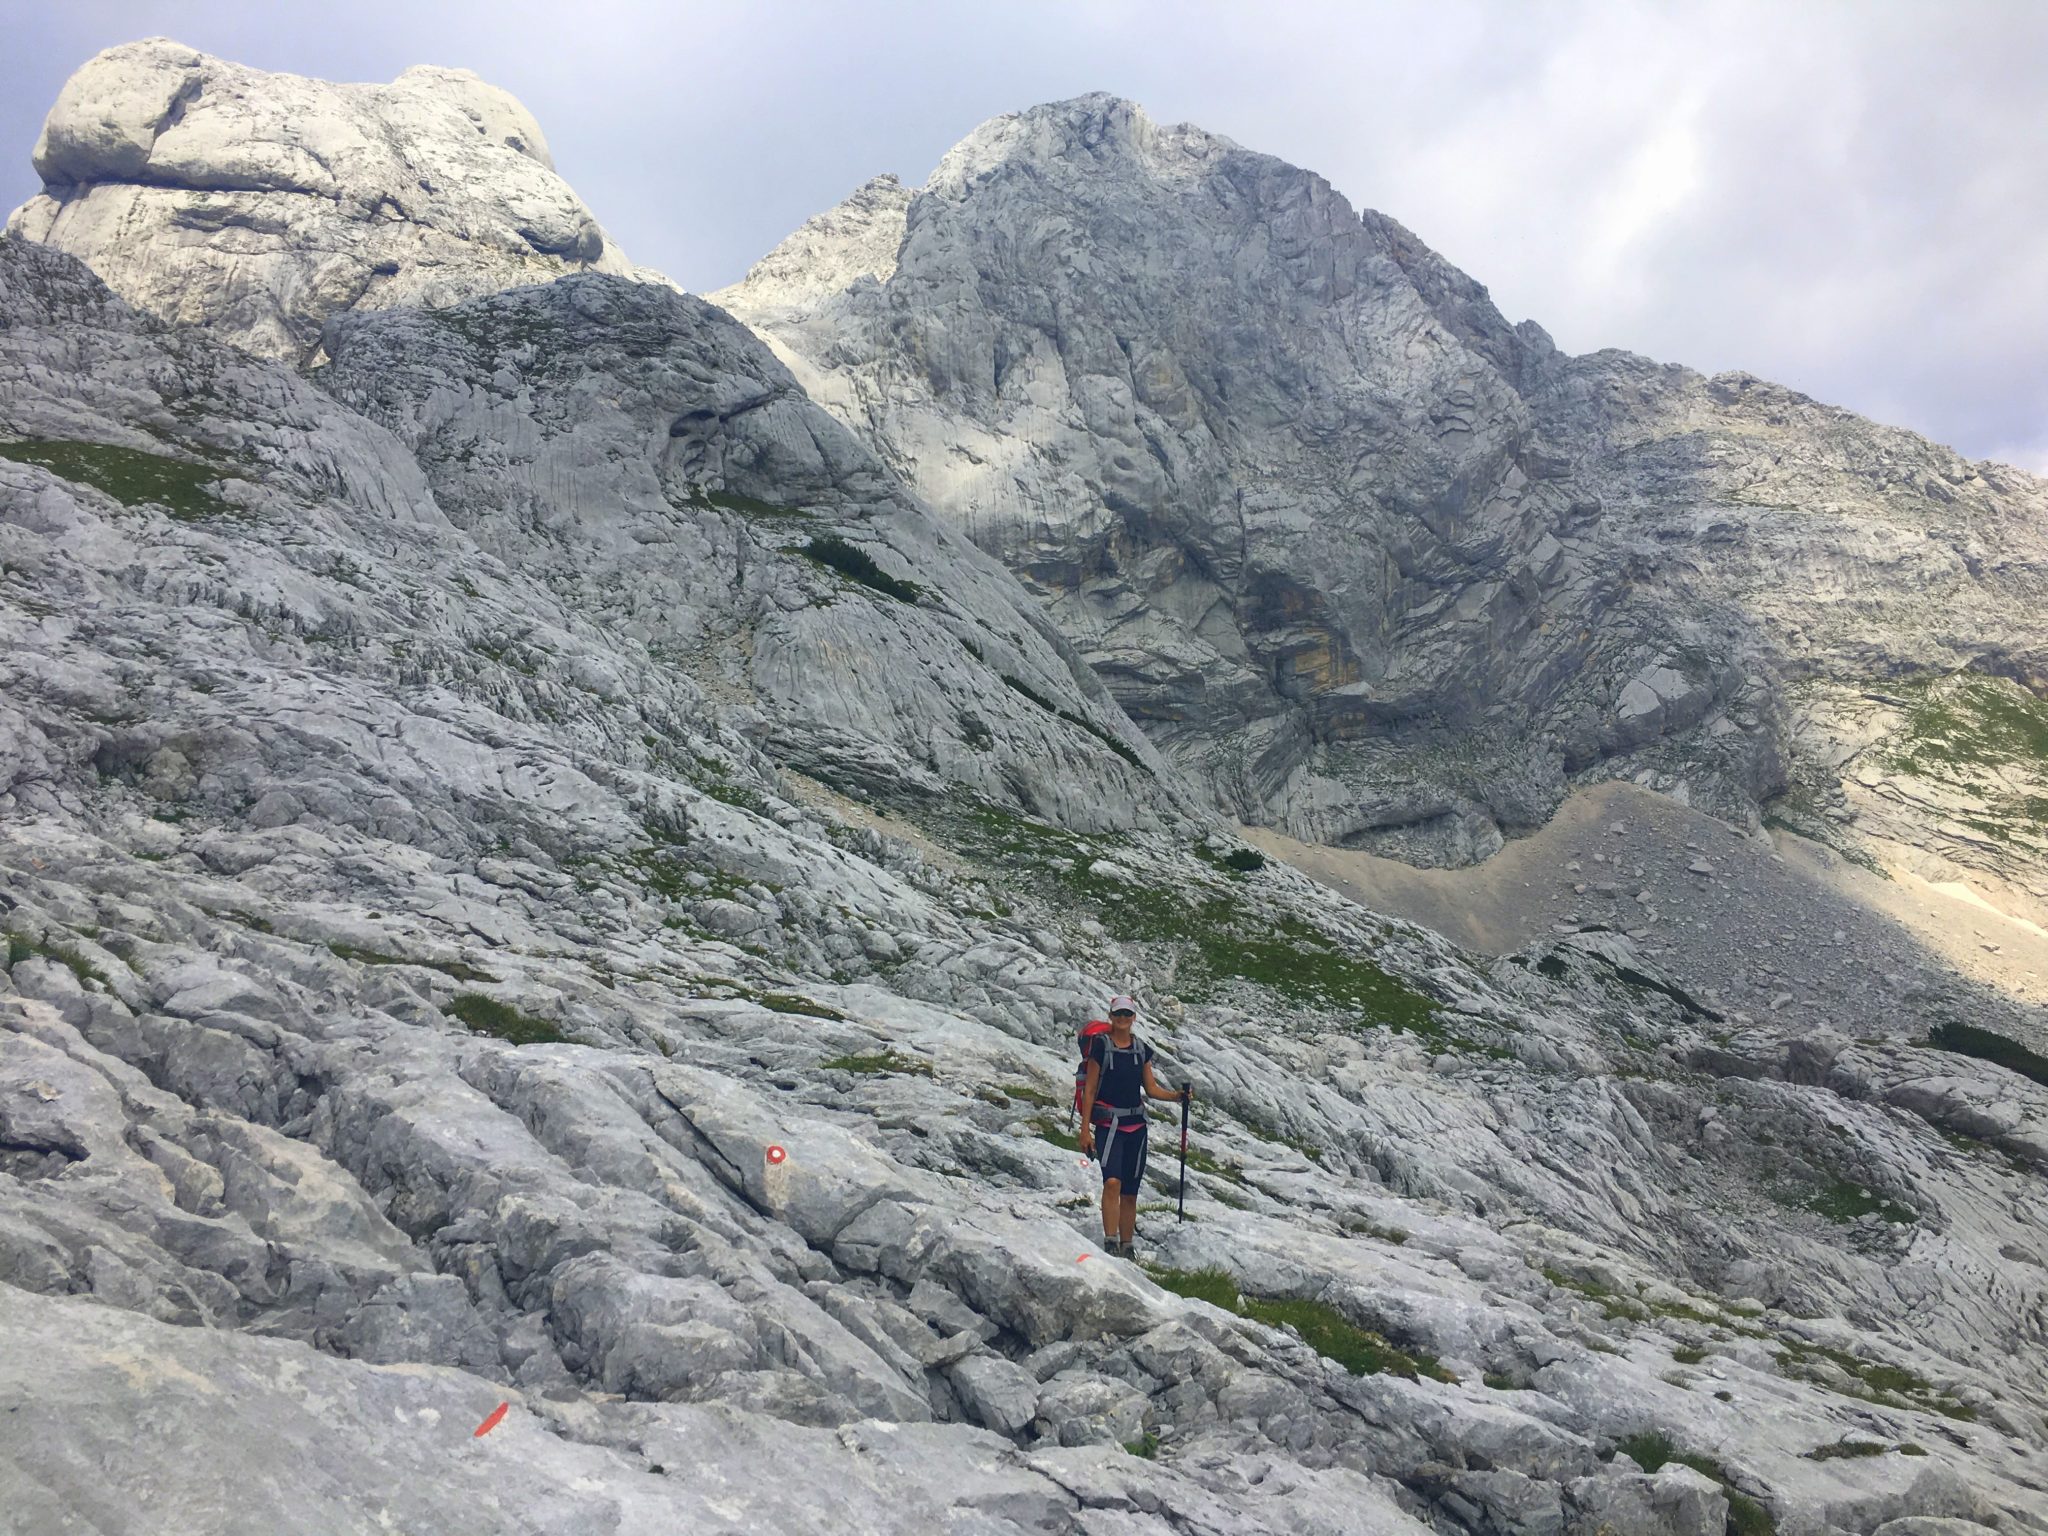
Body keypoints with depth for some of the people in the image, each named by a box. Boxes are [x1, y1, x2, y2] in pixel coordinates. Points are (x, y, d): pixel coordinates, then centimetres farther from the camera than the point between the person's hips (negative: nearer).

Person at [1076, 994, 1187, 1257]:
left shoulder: (1141, 1049, 10)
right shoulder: (1101, 1045, -2)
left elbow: (1150, 1088, 14)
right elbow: (1089, 1090, -3)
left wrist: (1176, 1096, -5)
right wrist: (1085, 1129, -7)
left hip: (1136, 1124, 5)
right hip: (1108, 1123, -4)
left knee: (1130, 1192, 8)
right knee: (1112, 1181, -23)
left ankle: (1126, 1248, 16)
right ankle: (1110, 1242, -24)